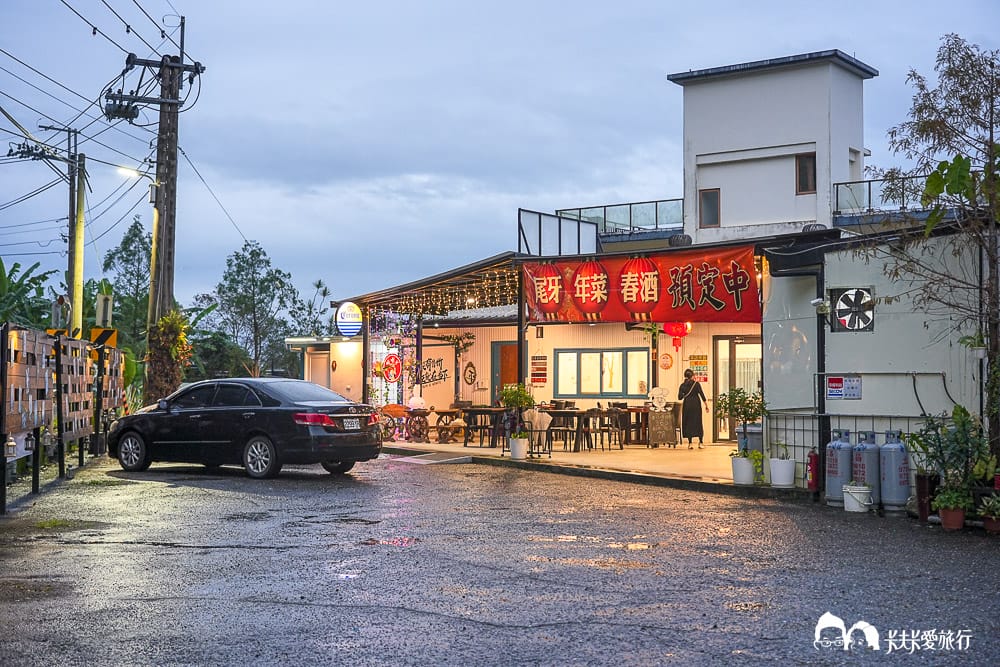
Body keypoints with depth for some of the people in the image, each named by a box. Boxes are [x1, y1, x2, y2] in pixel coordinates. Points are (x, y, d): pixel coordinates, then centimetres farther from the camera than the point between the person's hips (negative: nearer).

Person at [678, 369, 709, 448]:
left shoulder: (683, 385, 1)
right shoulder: (696, 384, -4)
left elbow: (679, 397, -1)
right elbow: (702, 395, -5)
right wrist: (706, 405, 2)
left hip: (687, 405, 1)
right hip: (696, 405, -1)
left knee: (688, 423, 6)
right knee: (698, 422, 6)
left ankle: (690, 443, 2)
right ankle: (700, 443, 9)